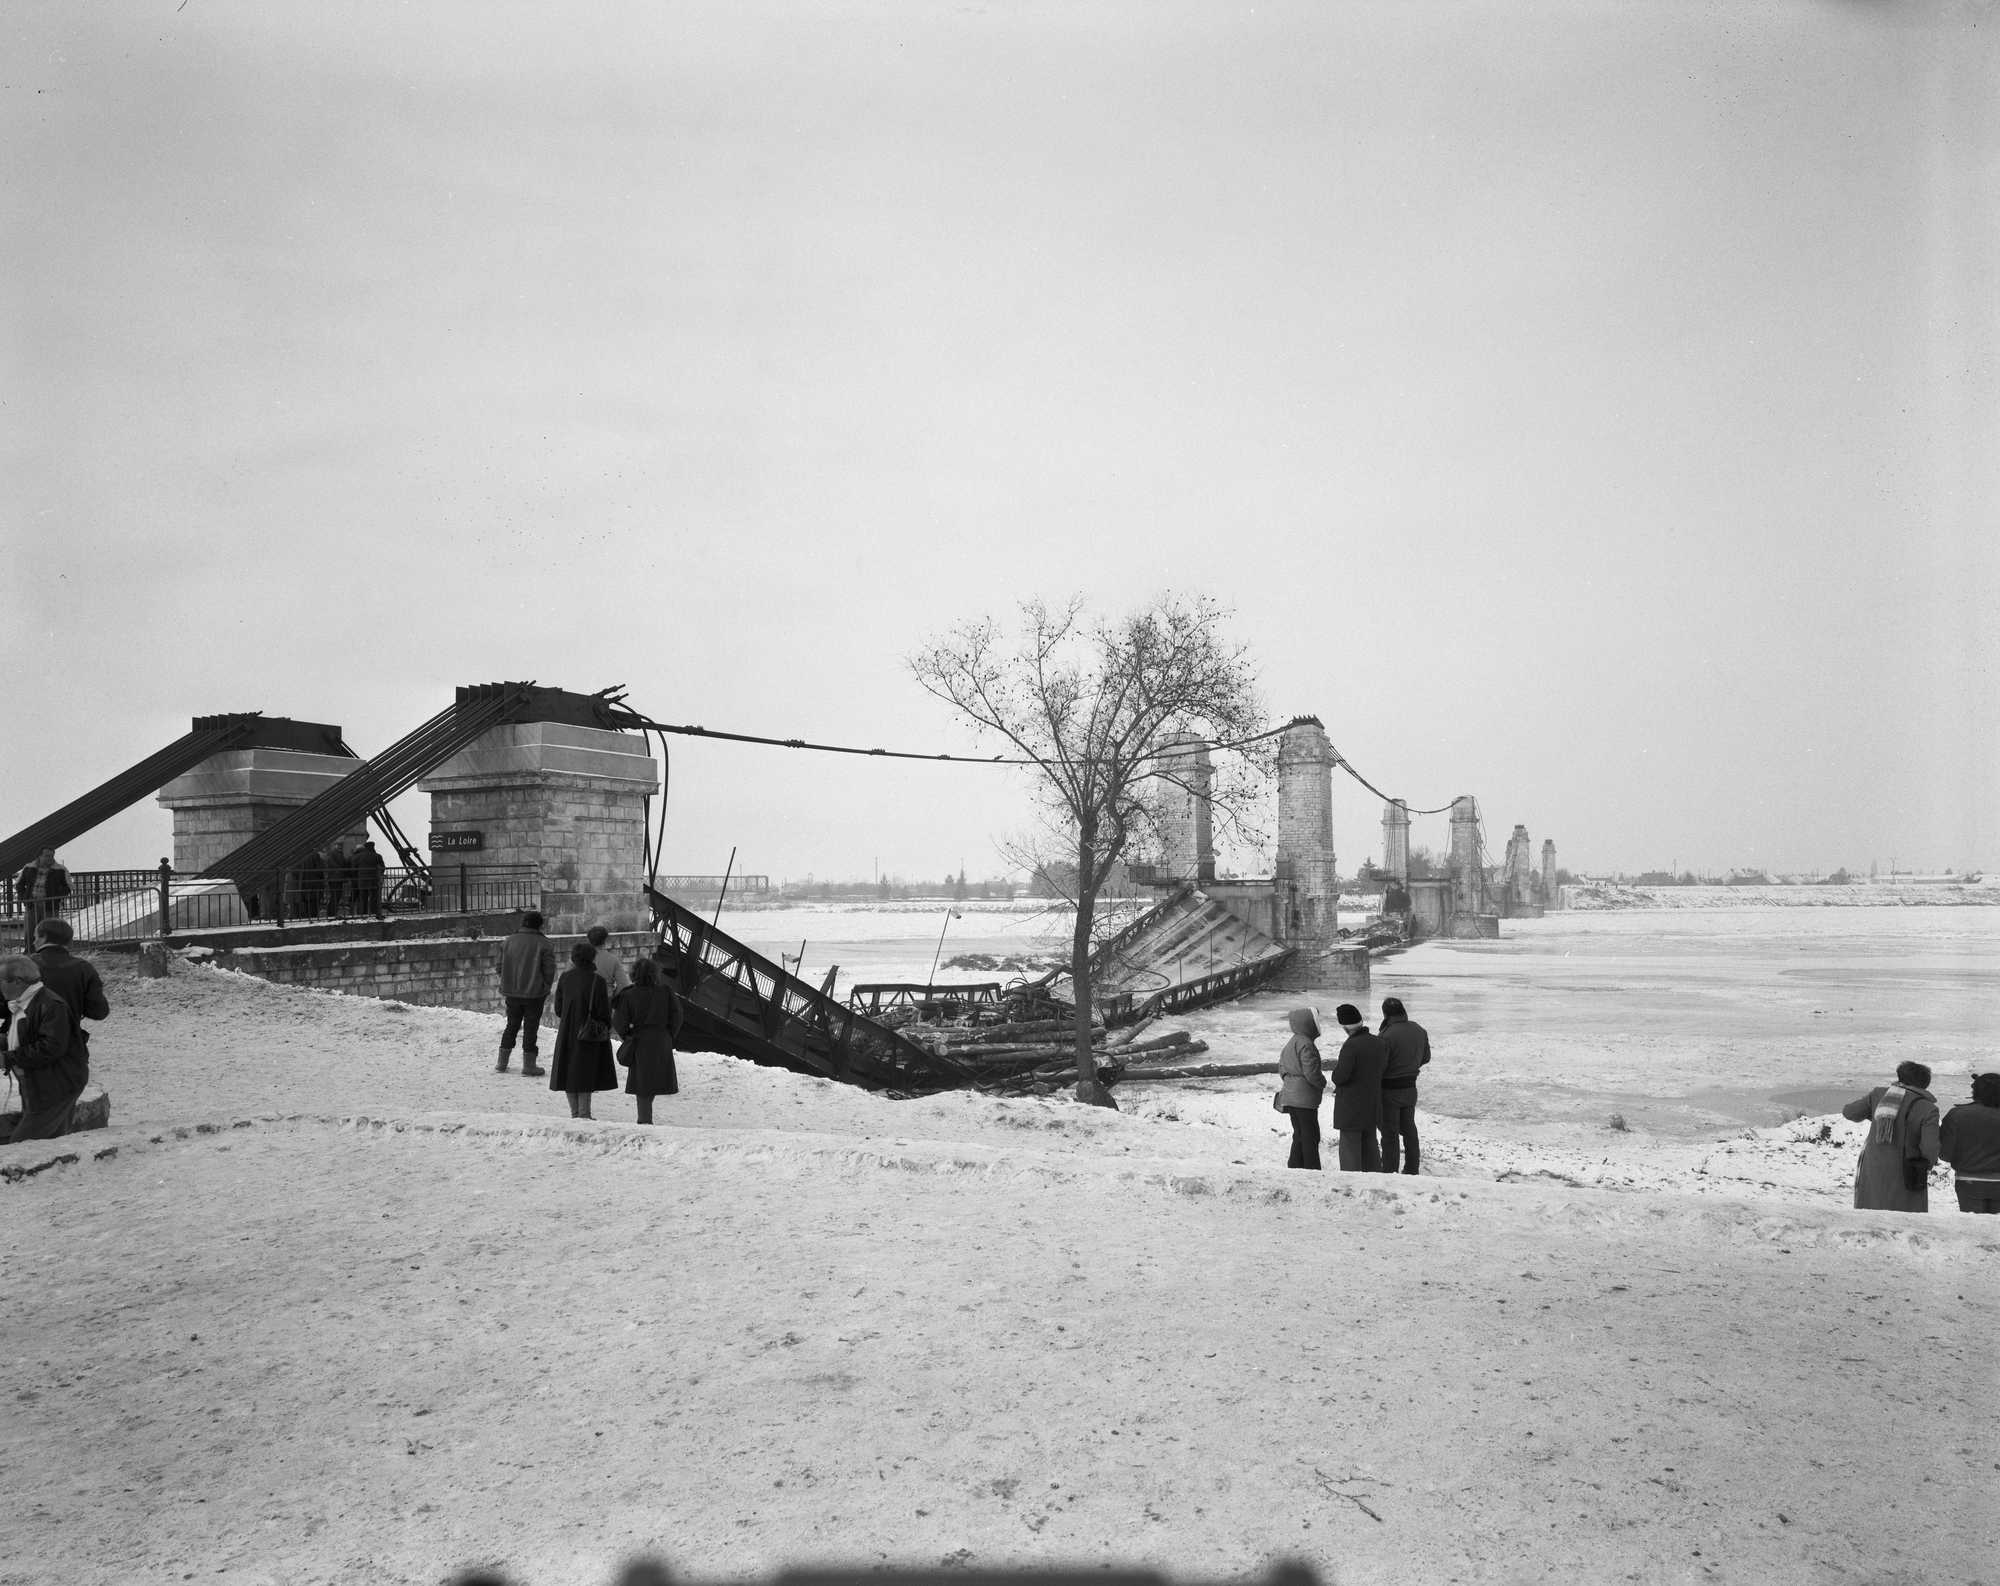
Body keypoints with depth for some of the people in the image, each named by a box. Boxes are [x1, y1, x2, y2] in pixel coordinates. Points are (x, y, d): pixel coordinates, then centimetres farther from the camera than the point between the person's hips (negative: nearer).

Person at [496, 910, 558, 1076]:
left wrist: (503, 992, 17)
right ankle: (529, 1064, 6)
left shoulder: (508, 942, 4)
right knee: (531, 1028, 4)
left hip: (512, 993, 4)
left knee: (512, 1026, 17)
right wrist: (546, 990, 4)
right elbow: (549, 970, -10)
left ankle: (502, 1063, 20)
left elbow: (501, 968, 9)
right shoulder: (543, 944, -10)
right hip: (535, 994, -4)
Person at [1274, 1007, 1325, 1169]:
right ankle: (1312, 1169, 1)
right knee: (1310, 1136, -2)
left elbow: (1281, 1067, 20)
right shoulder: (1306, 1044, -19)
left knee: (1299, 1135, 16)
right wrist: (1322, 1083, -4)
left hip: (1290, 1097, 9)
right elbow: (1311, 1072, -22)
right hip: (1304, 1099, -9)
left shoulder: (1290, 1044, 13)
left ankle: (1295, 1167, 18)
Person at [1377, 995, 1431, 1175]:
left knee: (1390, 1134, 4)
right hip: (1410, 1088, 6)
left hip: (1390, 1091, -6)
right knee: (1409, 1130, 20)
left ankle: (1389, 1172, 9)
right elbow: (1426, 1057, 11)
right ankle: (1411, 1170, 28)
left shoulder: (1386, 1036, -26)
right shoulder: (1419, 1031, -3)